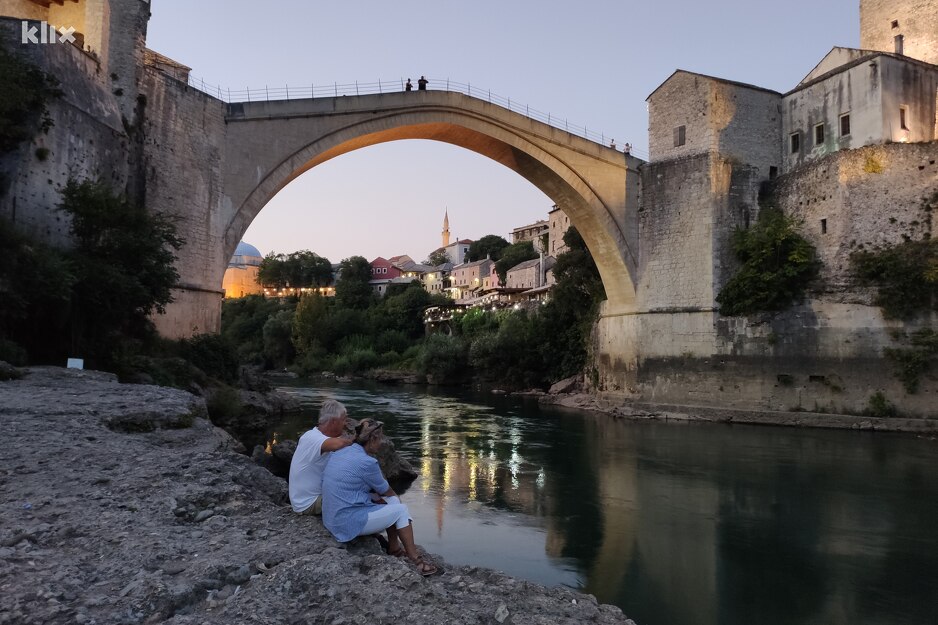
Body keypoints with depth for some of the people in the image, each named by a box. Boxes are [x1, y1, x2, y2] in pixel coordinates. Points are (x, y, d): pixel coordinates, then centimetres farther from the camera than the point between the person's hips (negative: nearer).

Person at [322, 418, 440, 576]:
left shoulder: (341, 453, 7)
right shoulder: (367, 462, -19)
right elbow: (385, 490, -1)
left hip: (333, 518, 9)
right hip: (349, 523, -9)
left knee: (392, 501, 17)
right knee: (401, 510, 5)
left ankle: (394, 547, 26)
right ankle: (415, 561, 13)